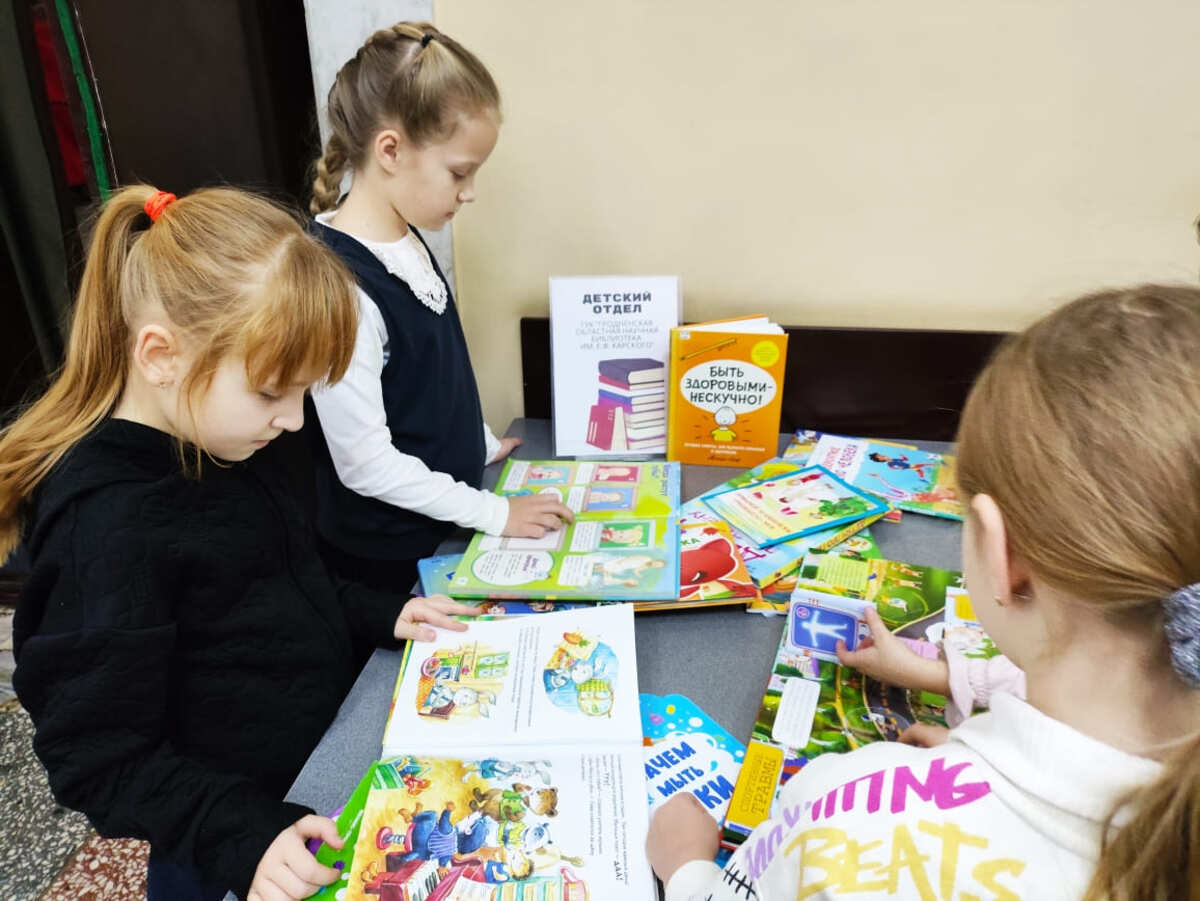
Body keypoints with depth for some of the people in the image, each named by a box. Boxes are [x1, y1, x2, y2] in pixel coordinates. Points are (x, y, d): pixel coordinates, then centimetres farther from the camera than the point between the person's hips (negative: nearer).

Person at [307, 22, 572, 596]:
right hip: (388, 558, -8)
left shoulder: (408, 242, -1)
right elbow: (366, 462, -24)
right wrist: (496, 513, -18)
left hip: (444, 527, 8)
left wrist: (481, 443, 15)